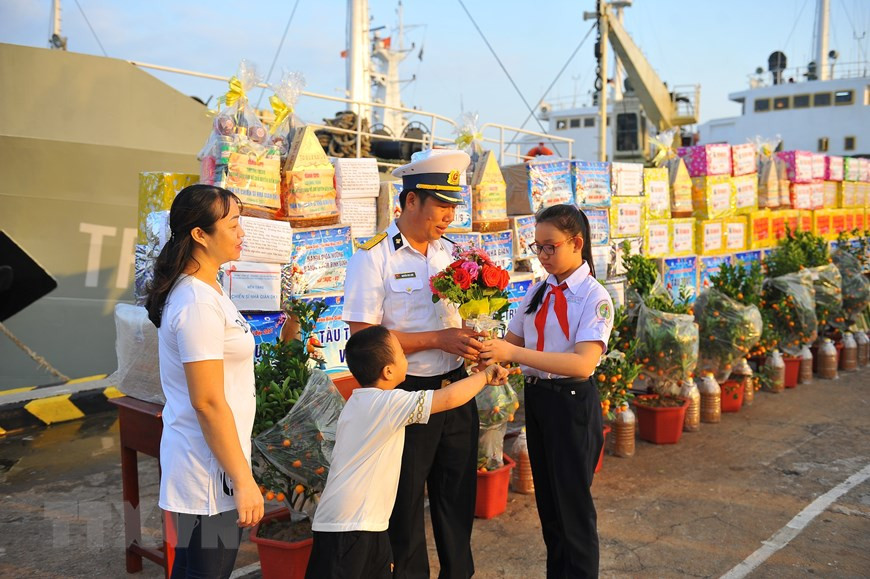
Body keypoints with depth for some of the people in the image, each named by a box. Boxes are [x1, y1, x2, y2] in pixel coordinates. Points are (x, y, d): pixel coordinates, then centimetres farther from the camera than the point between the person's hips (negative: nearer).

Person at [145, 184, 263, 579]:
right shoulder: (198, 304, -21)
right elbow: (208, 402, -23)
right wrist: (243, 480, -18)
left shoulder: (198, 290, 9)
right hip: (209, 468, -10)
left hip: (198, 456, 10)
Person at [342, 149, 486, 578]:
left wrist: (482, 353, -3)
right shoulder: (374, 258, -12)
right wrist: (439, 339, -20)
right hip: (405, 396, -6)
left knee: (458, 496, 18)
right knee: (405, 506, 10)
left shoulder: (450, 252, 7)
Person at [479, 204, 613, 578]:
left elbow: (583, 363, -28)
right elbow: (514, 339, 11)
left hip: (572, 402, -7)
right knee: (546, 500, 19)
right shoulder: (537, 292, 5)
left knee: (573, 503, 5)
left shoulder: (595, 298, -15)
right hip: (535, 398, 7)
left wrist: (514, 353, -34)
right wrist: (495, 356, -14)